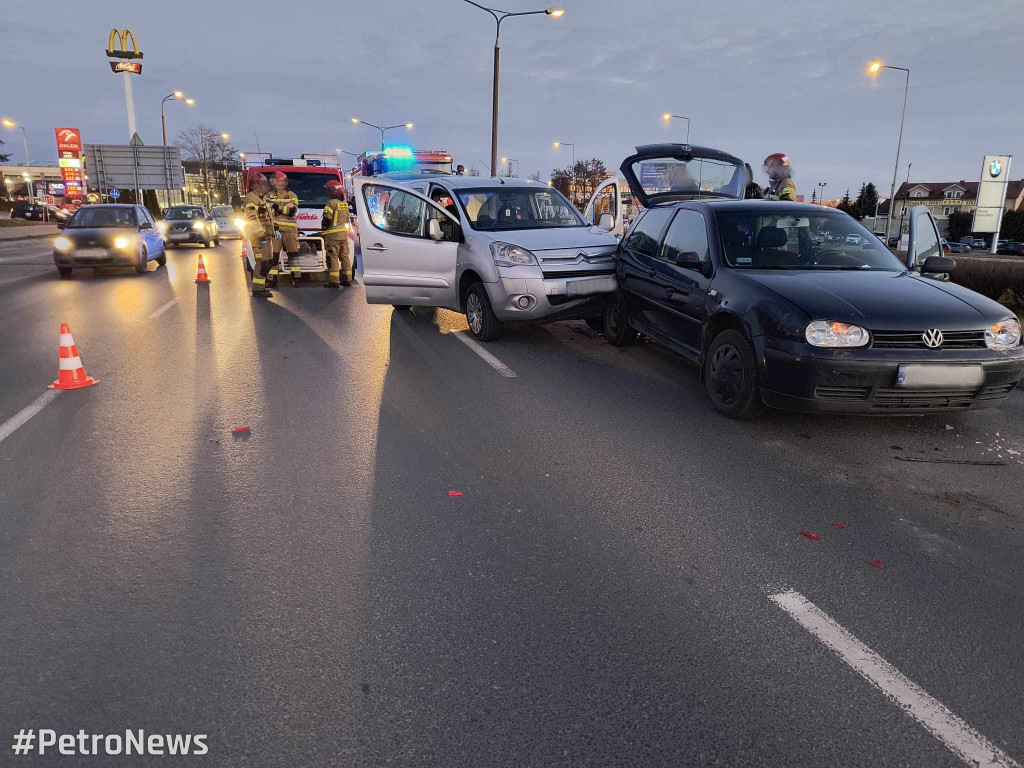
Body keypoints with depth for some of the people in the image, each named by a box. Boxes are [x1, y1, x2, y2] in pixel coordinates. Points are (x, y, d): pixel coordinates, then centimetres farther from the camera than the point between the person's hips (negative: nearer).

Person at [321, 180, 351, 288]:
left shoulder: (332, 203, -13)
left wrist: (323, 229, 1)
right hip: (344, 233, 8)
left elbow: (327, 219, -15)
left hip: (333, 234, -8)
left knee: (333, 257, -5)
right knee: (344, 256, 13)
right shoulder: (345, 204, 12)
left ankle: (334, 281, -9)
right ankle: (347, 279, 15)